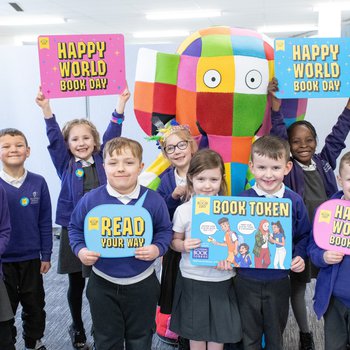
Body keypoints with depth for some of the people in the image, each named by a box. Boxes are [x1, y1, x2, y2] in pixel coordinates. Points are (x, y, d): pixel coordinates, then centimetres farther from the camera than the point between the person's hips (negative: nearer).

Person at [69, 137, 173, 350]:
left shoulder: (154, 200, -10)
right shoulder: (90, 200, -10)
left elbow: (165, 230, 1)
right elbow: (76, 228, 4)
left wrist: (158, 248, -18)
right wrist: (81, 250, -13)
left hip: (142, 284, 0)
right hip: (103, 284, 1)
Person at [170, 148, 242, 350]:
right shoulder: (184, 210, -7)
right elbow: (174, 241, 3)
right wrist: (183, 245, -19)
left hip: (221, 279, 1)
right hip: (193, 279, 0)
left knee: (220, 330, 11)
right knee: (196, 332, 12)